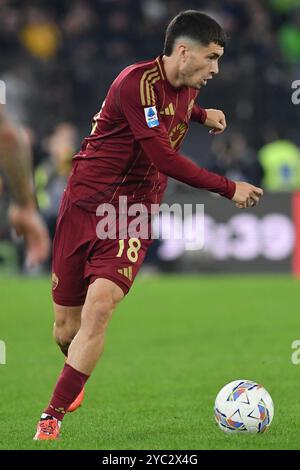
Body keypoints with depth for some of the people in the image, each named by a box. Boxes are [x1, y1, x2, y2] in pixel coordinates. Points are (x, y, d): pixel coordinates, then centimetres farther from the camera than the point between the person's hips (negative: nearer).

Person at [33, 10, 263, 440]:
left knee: (99, 306, -21)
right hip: (84, 204, -4)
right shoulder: (137, 82, -19)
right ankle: (75, 381, 40)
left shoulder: (185, 88, 7)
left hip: (133, 216, 4)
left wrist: (202, 114, 20)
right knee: (66, 329, 5)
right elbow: (165, 159, -23)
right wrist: (229, 189, -17)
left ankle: (51, 419, -17)